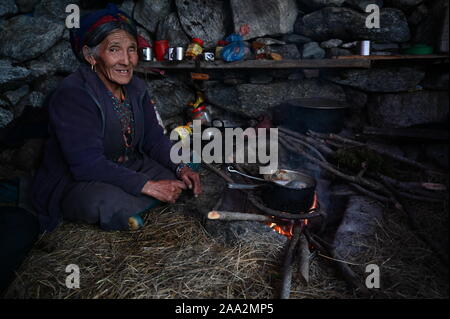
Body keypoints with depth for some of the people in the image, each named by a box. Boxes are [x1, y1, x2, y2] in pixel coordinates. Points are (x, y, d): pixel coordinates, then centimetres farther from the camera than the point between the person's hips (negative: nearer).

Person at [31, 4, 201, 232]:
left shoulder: (136, 88, 1)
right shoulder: (73, 94, -23)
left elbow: (155, 139, 4)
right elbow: (87, 164, -30)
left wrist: (182, 168, -16)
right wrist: (149, 186, -32)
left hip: (130, 170, 7)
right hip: (74, 183, -7)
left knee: (182, 179, -9)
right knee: (107, 202, -39)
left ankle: (123, 211, -7)